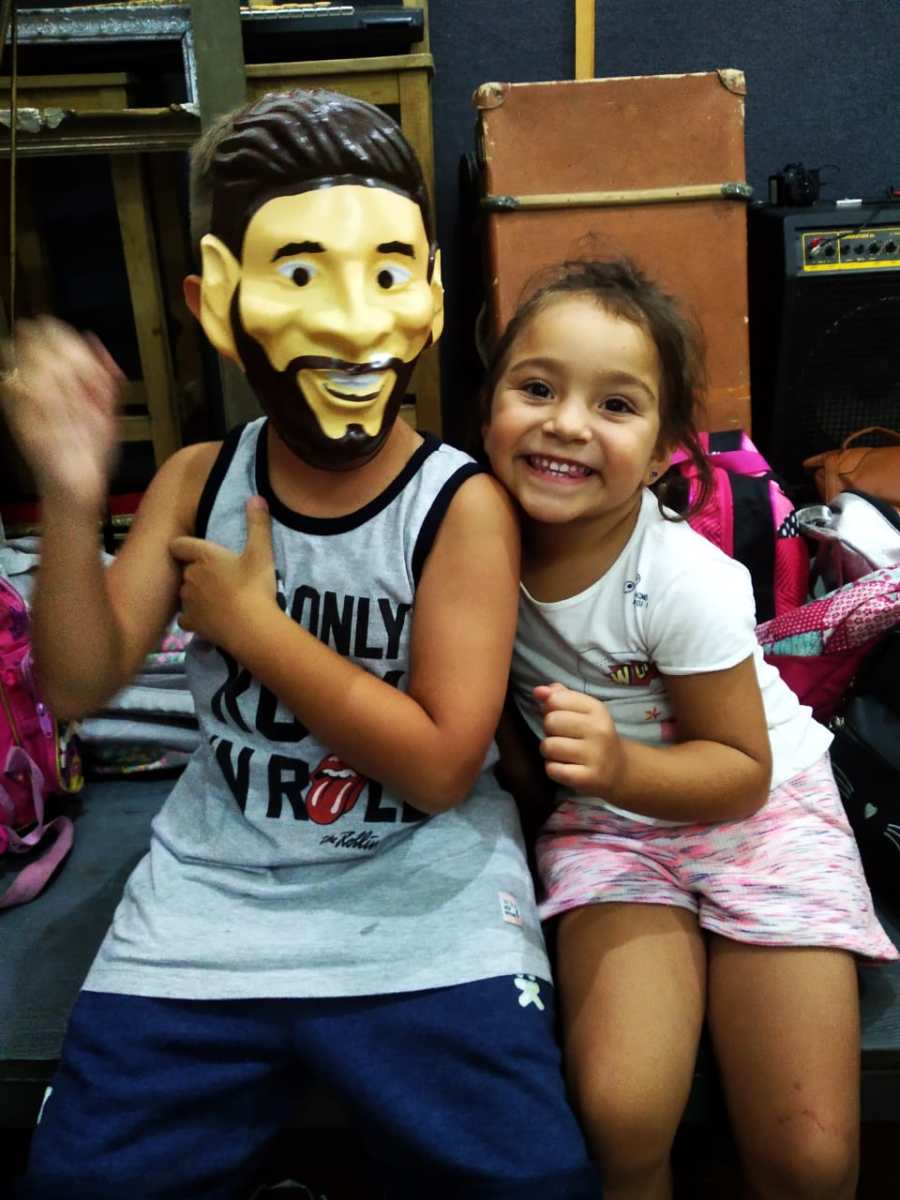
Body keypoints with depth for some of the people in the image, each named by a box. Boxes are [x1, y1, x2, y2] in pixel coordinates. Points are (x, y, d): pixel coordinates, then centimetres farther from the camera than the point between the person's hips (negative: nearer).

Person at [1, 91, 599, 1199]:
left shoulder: (461, 507, -12)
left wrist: (250, 623, -17)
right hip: (213, 882, 3)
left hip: (423, 905, -2)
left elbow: (439, 766, -16)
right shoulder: (198, 481, -1)